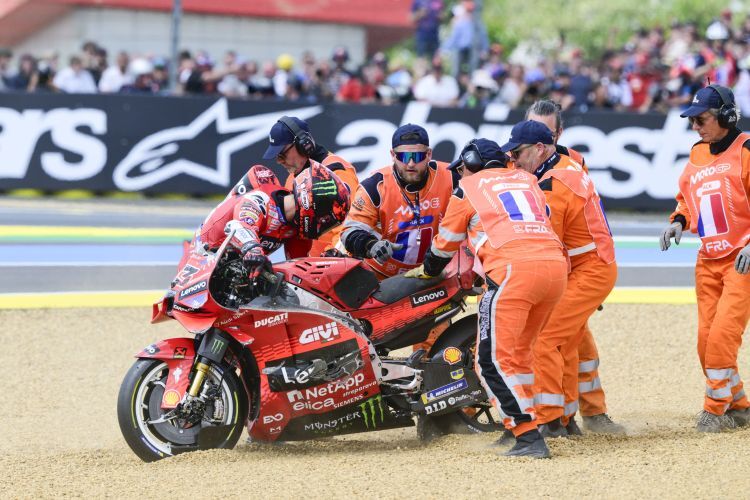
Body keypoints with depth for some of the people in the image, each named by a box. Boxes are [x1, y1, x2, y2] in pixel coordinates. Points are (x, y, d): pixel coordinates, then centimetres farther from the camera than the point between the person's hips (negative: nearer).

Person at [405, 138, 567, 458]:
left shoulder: (468, 189, 16)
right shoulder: (527, 179, 30)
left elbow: (446, 243, 25)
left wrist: (427, 271, 45)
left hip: (514, 269, -6)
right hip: (556, 265, 6)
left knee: (493, 360, -5)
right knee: (519, 352, 21)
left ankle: (529, 438, -17)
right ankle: (519, 428, 21)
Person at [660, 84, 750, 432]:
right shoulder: (697, 155, 12)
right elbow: (687, 197, 24)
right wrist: (678, 220, 3)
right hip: (708, 260, 7)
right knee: (706, 339, 4)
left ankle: (716, 409, -5)